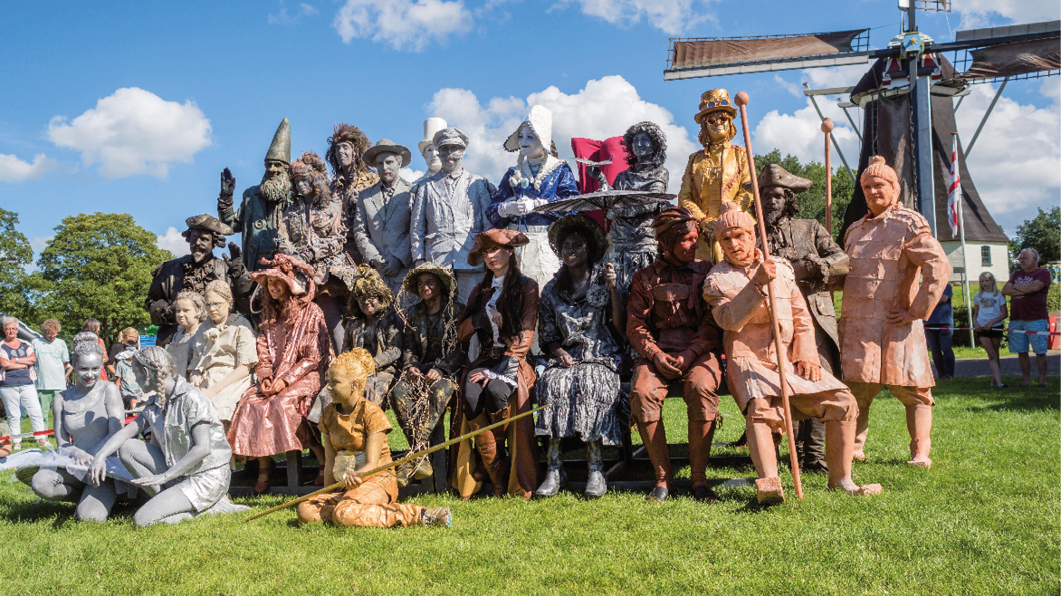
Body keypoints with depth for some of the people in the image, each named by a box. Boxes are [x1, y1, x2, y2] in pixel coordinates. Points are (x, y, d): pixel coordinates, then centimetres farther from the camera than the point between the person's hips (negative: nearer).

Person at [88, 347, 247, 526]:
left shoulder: (191, 398, -17)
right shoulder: (155, 403, 9)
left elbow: (203, 448, -23)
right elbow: (126, 432, 11)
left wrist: (165, 476, -22)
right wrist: (100, 456, -7)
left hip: (207, 479, -9)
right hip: (179, 474, 9)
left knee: (142, 519, -18)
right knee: (126, 448, -2)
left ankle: (207, 507, -5)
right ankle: (168, 500, -4)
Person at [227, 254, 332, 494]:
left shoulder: (310, 312, -3)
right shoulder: (270, 315, 16)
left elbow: (314, 357, -8)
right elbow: (263, 354, 15)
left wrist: (286, 379, -16)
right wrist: (265, 377, -5)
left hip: (306, 376, -5)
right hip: (275, 377, 6)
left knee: (283, 403, -32)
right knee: (250, 402, -21)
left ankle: (323, 456, -20)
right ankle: (263, 465, -16)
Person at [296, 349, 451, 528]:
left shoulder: (371, 413, -11)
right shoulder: (328, 414, 9)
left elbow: (372, 464, -16)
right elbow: (330, 462, 10)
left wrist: (356, 475, -38)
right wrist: (326, 498, 5)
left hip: (378, 481, -7)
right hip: (349, 487, 7)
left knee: (344, 515, -35)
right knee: (305, 510, -15)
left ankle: (418, 515, -23)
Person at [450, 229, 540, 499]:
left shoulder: (526, 287, 6)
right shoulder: (481, 291, 21)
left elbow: (525, 335, -3)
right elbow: (461, 332, 14)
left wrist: (501, 368, -14)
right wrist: (482, 317, -6)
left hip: (513, 360, -3)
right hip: (484, 358, 4)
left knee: (496, 391, -36)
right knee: (471, 395, -30)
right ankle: (497, 480, -25)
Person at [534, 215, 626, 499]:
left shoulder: (603, 281, 8)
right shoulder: (552, 290, 15)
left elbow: (621, 328, -1)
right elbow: (547, 336, 17)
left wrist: (613, 289, -10)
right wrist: (559, 353, -4)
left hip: (602, 356, -2)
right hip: (566, 356, 2)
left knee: (591, 382, -35)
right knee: (551, 382, -31)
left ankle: (596, 468, -29)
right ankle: (555, 468, -28)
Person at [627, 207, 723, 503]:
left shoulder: (705, 272, 11)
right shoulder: (646, 278, 12)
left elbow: (712, 325, 4)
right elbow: (635, 327, 8)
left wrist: (688, 355, -12)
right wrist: (656, 355, -10)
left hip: (699, 351, -1)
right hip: (658, 352, 1)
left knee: (701, 388, -34)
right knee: (642, 392, -30)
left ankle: (699, 477, -23)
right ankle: (662, 476, -19)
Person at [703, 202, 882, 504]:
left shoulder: (781, 267, 15)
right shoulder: (716, 280, 4)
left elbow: (802, 315, 15)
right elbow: (729, 320, -14)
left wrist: (806, 353, 0)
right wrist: (757, 283, -21)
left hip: (790, 357, 4)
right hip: (750, 359, -4)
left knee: (843, 400, -10)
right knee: (760, 408, -34)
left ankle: (840, 478, -2)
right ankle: (769, 483, -44)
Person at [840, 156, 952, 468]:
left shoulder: (909, 225, -3)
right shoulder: (855, 230, 18)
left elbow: (939, 267, -13)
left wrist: (917, 311, -14)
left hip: (895, 326, -6)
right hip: (856, 325, 6)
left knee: (913, 391, 1)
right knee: (855, 390, 5)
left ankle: (920, 453, 8)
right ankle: (852, 448, 14)